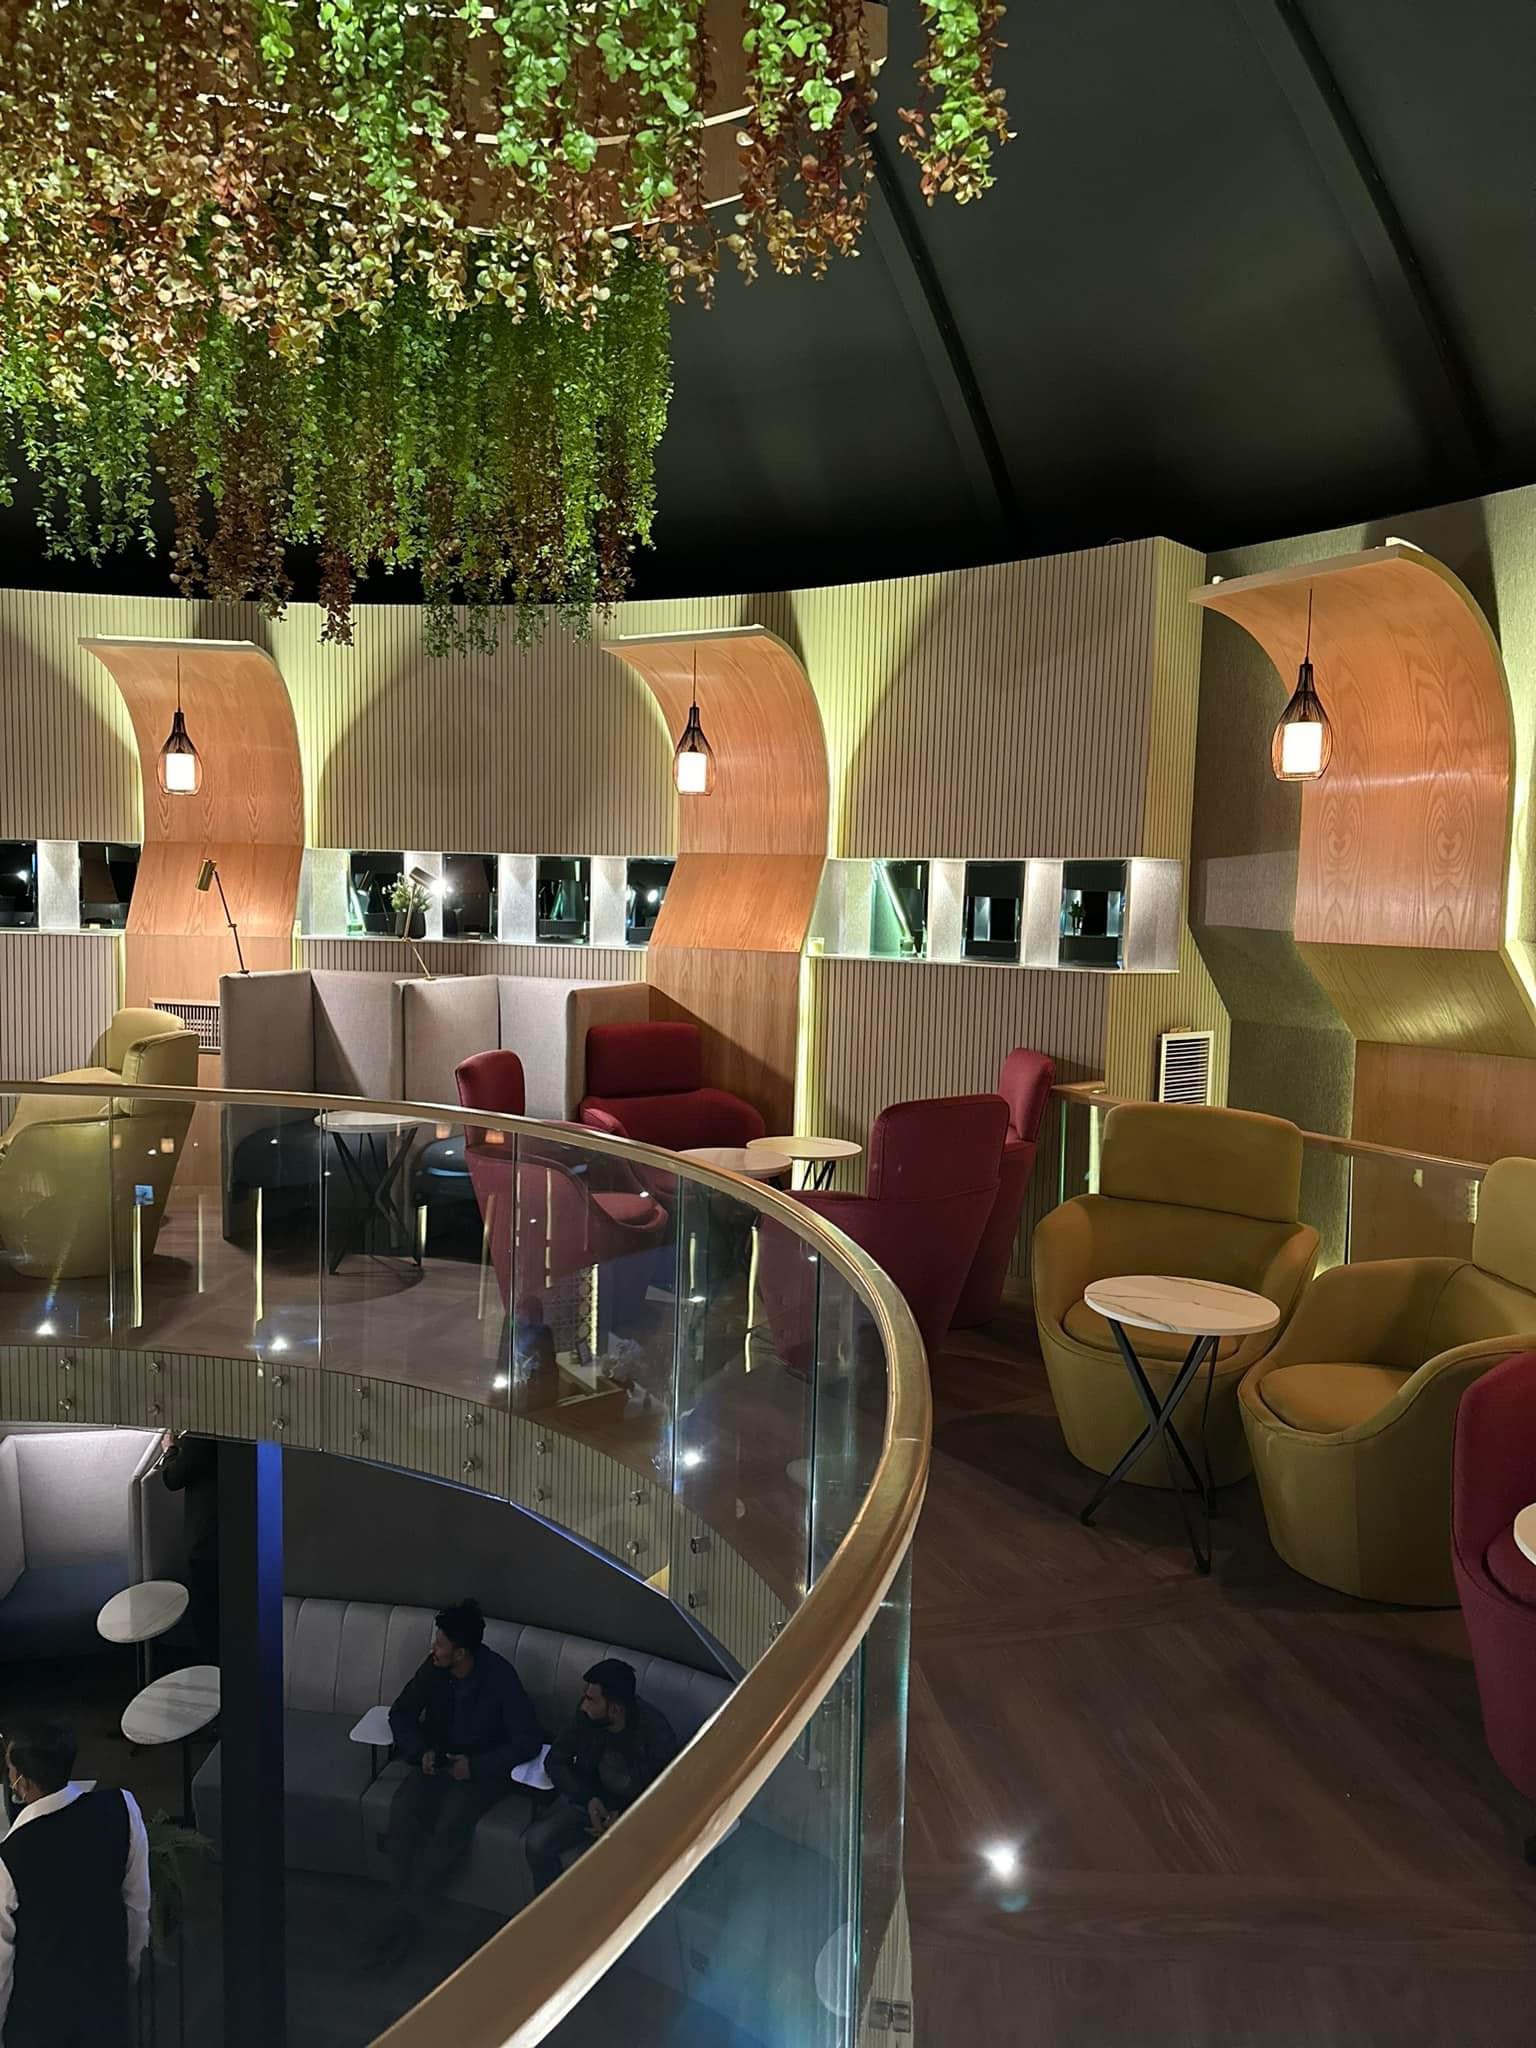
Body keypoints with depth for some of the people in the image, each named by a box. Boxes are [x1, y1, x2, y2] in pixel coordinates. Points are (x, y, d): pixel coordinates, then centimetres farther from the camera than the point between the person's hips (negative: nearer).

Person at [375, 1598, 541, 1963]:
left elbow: (529, 1741, -20)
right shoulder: (434, 1668, -8)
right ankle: (406, 1909, -13)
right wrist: (420, 1752, -11)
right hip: (436, 1758, 4)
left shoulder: (500, 1679, -23)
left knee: (451, 1827, -29)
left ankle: (406, 1914, -13)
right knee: (402, 1810, -24)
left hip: (483, 1768, -4)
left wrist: (476, 1766, -24)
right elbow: (401, 1713, 6)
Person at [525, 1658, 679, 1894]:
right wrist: (588, 1799, -16)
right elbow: (555, 1761, 0)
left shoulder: (655, 1732, -24)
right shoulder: (585, 1715, -14)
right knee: (536, 1842, -20)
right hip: (586, 1799, 4)